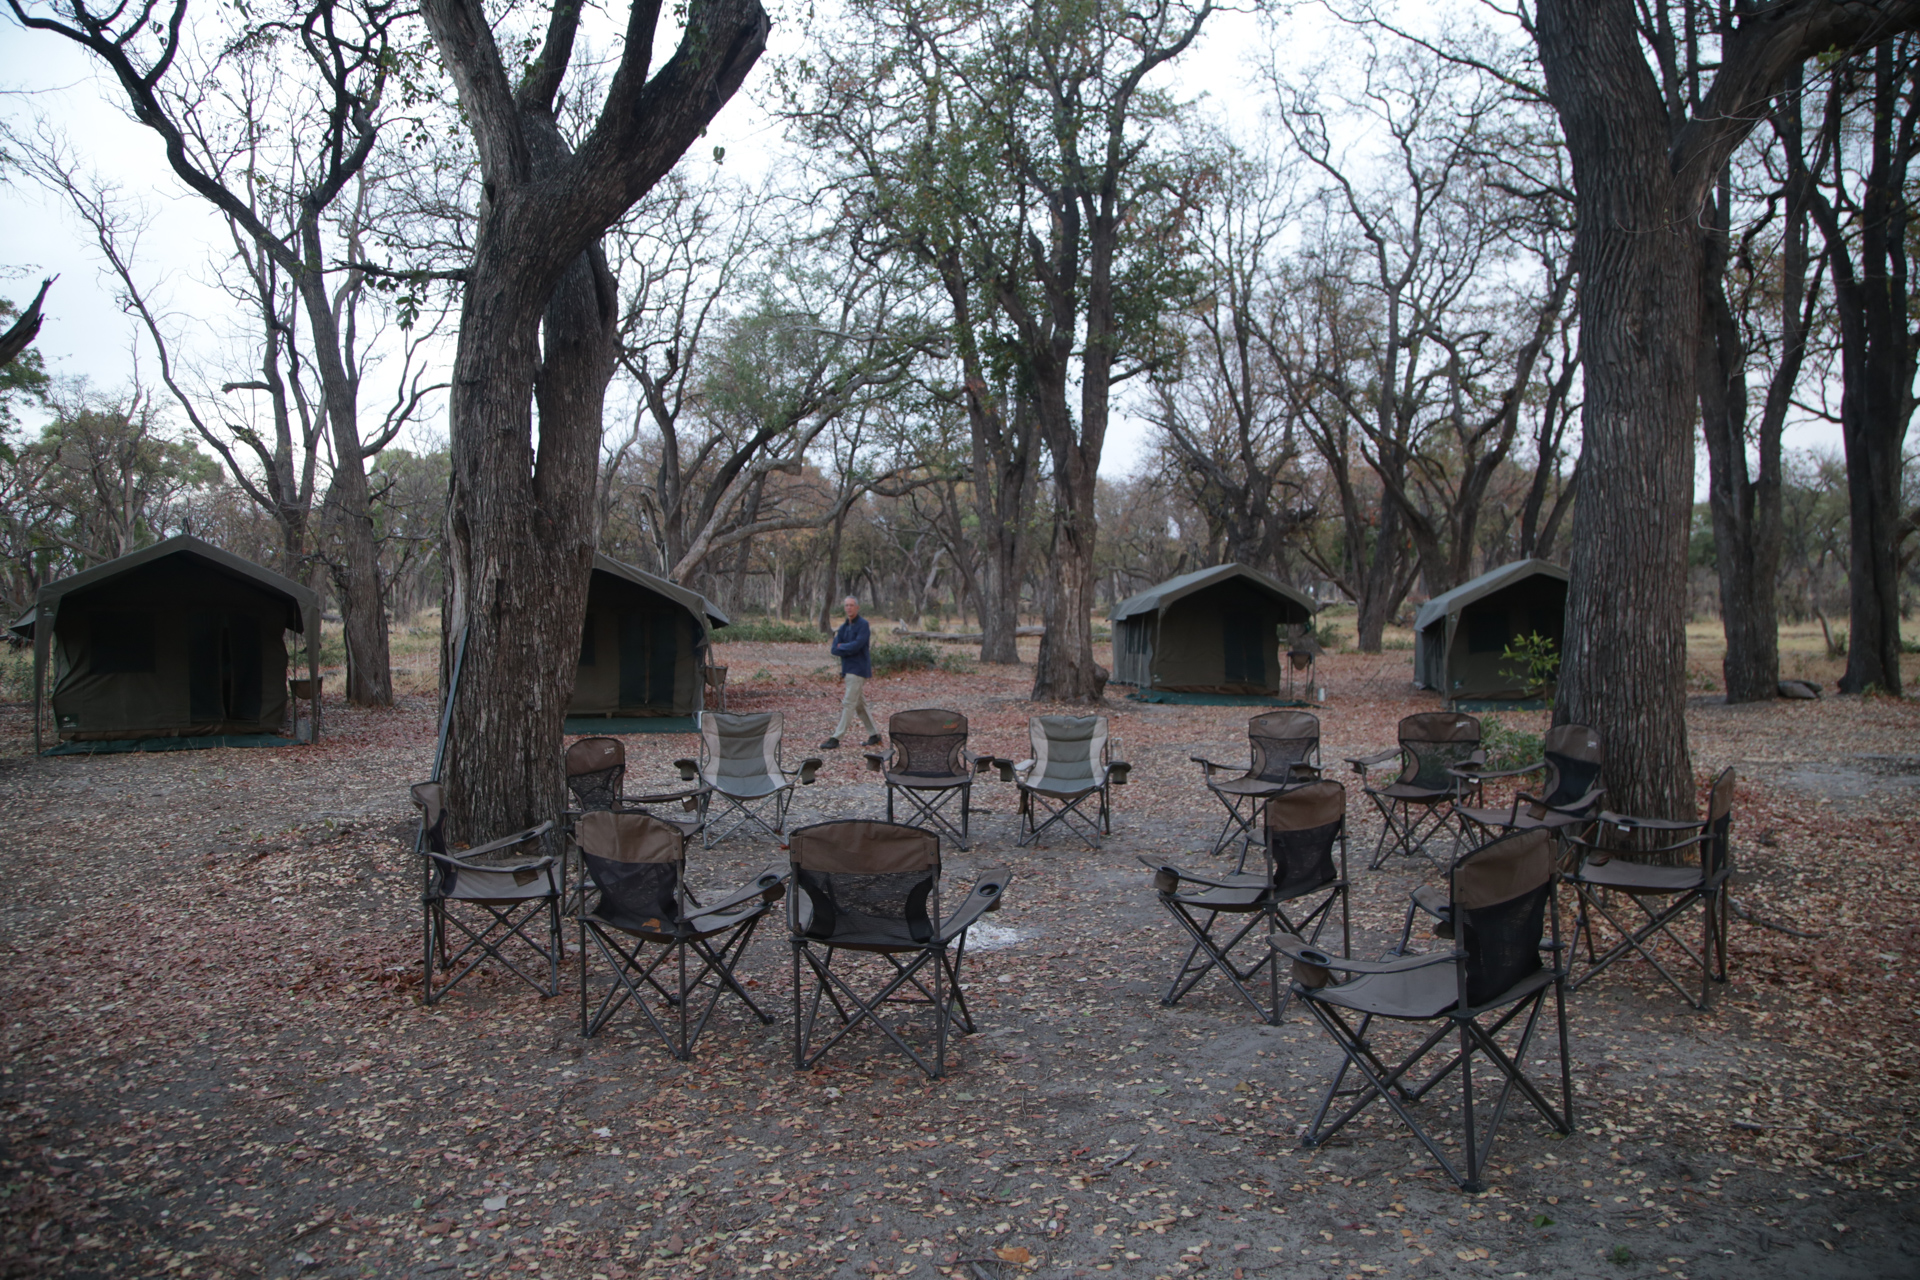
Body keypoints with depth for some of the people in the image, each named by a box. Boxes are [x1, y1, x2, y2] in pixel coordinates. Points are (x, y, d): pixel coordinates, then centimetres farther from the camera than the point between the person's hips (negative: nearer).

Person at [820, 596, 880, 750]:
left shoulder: (863, 624, -10)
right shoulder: (844, 627, 13)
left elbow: (857, 645, -22)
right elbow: (835, 649, 4)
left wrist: (842, 647, -6)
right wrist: (848, 649, -12)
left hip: (858, 669, -9)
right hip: (848, 669, 9)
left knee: (849, 704, -9)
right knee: (860, 704, 13)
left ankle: (837, 738, -10)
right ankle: (874, 734, 21)